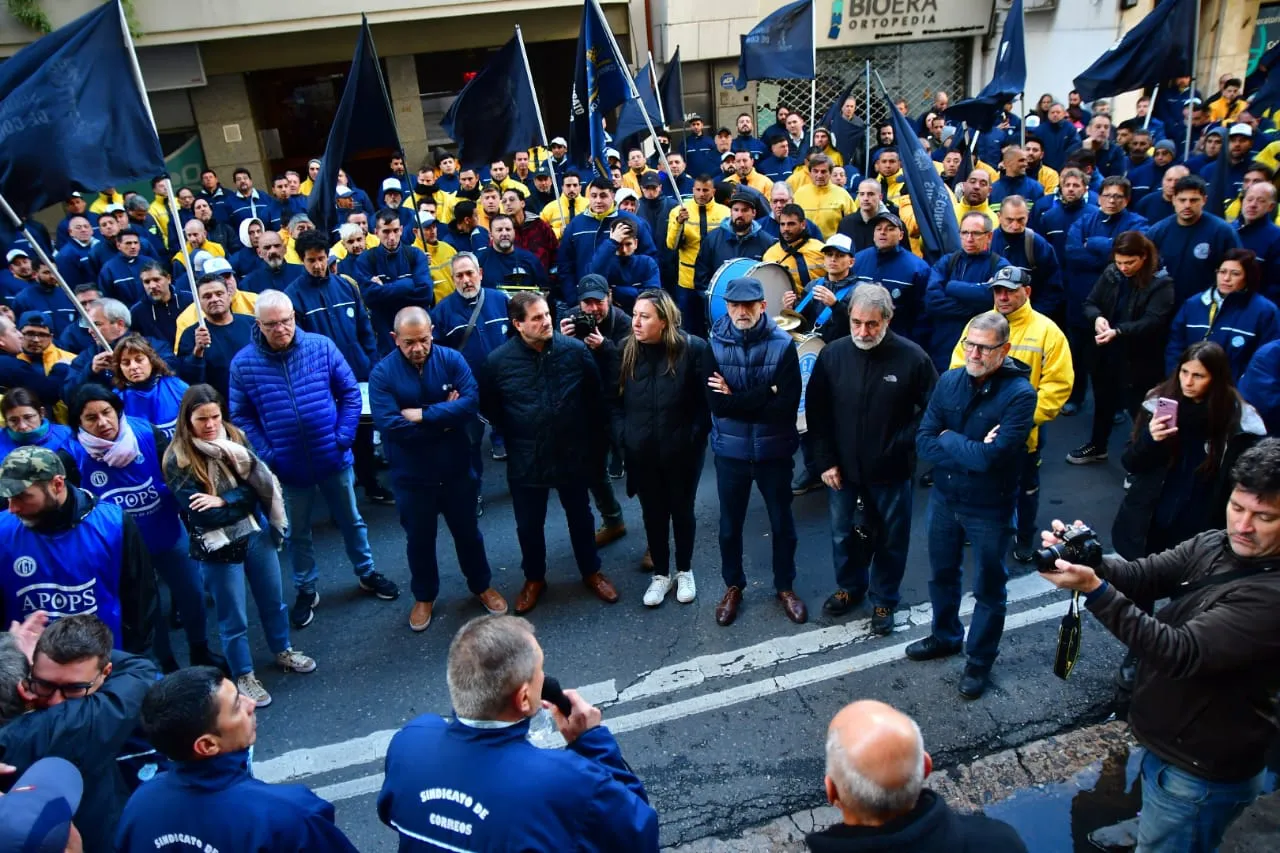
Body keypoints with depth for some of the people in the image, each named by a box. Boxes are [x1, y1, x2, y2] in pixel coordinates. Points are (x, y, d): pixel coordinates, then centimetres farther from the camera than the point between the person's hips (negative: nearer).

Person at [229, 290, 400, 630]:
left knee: (351, 520, 18)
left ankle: (367, 573, 40)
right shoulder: (243, 363, -9)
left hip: (334, 458, 0)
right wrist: (265, 455, -13)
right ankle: (306, 590, 37)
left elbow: (350, 392, -3)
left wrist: (344, 437, -10)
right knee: (296, 533, 17)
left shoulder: (322, 346, -9)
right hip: (287, 467, 0)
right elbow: (240, 416, -4)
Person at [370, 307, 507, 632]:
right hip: (411, 475, -1)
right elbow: (389, 425, -26)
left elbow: (472, 402, -23)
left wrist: (423, 415, -26)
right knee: (419, 538, 17)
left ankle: (482, 585, 41)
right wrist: (445, 417, -20)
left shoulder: (452, 359, -10)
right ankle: (424, 596, 40)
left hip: (456, 468, 1)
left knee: (467, 531, 19)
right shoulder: (382, 373, -14)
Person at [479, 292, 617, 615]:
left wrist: (593, 440, 3)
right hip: (526, 461, 0)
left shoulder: (575, 350, -12)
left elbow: (596, 397, -1)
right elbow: (488, 408, 3)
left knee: (580, 518, 19)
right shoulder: (498, 361, -13)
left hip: (573, 456, 0)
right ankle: (534, 578, 38)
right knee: (528, 525, 15)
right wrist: (515, 437, 6)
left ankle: (591, 572, 40)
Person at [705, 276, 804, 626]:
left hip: (773, 450, -1)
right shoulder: (715, 344, -8)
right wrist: (764, 395, -19)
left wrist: (737, 399, -17)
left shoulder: (782, 345, -11)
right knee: (729, 526, 16)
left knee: (782, 523, 16)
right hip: (730, 450, 1)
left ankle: (785, 587, 37)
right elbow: (715, 403, -16)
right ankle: (733, 586, 38)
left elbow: (787, 405, -18)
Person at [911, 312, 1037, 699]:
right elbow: (923, 441, -10)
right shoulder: (949, 381, -6)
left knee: (988, 588, 14)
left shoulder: (1019, 393, -21)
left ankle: (980, 661, 33)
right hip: (944, 497, 5)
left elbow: (992, 457, -29)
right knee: (941, 574, 23)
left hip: (989, 507, -5)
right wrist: (970, 452, -22)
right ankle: (945, 636, 47)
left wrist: (948, 441, -15)